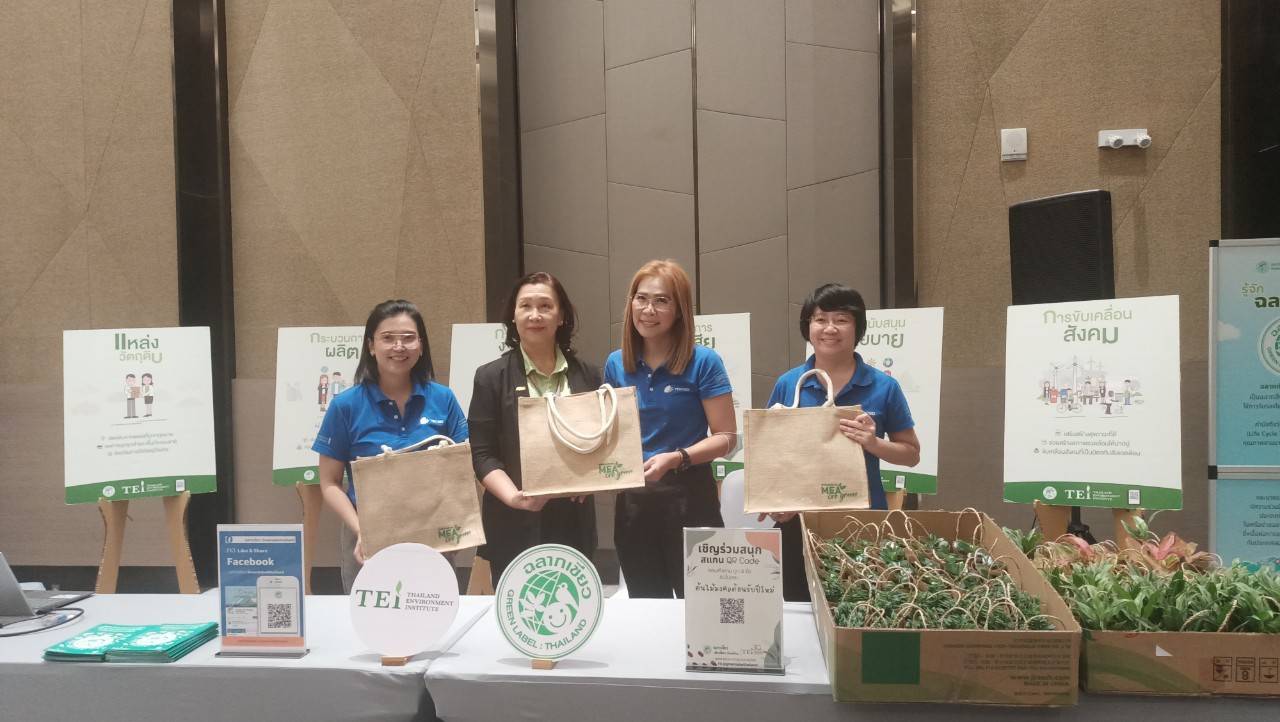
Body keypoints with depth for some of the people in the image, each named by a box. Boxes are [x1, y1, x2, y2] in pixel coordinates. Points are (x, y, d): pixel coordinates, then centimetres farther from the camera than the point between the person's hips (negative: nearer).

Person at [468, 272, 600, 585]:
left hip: (574, 521, 2)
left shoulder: (587, 375, 9)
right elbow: (482, 454, -3)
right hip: (514, 525, -2)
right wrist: (513, 496, -19)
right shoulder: (491, 377, 0)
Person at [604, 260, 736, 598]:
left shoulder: (703, 362, -10)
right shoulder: (616, 364, 5)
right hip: (632, 500, 5)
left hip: (689, 497, -4)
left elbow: (726, 437, -11)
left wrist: (676, 459, -25)